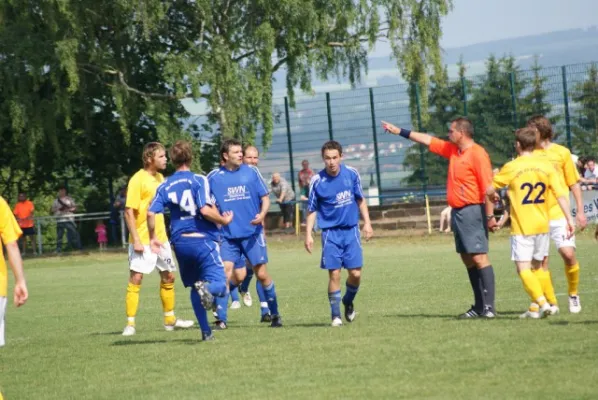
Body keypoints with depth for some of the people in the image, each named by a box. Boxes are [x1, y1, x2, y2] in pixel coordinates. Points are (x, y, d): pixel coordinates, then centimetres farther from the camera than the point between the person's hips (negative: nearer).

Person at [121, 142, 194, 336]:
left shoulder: (159, 177, 10)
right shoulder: (138, 180, -14)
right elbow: (129, 212, -16)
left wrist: (162, 235, 18)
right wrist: (135, 239, -21)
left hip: (160, 238, 8)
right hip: (142, 240, -8)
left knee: (168, 276, 14)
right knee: (136, 278, -9)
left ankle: (170, 319, 26)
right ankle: (130, 324, -5)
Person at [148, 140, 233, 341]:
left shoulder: (165, 186, 6)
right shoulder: (198, 180, -6)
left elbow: (151, 213, -2)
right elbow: (206, 210, -17)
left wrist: (153, 238, 12)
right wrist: (224, 221, 0)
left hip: (180, 242, 5)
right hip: (202, 239, -5)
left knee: (194, 287, 18)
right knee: (219, 285, -5)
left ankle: (206, 331, 12)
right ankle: (206, 287, -40)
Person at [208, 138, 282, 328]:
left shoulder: (251, 172, 2)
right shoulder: (214, 177, 1)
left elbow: (265, 198, 6)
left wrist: (262, 214, -13)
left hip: (252, 232, 0)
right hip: (228, 234, 0)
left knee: (262, 274, 2)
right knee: (225, 273, -13)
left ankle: (275, 314, 17)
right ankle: (221, 318, -7)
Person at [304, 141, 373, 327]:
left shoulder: (352, 174, -2)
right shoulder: (317, 181, -8)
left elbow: (360, 200, 10)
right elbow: (312, 210, 0)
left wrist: (367, 223, 6)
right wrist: (308, 234, -5)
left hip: (351, 230, 2)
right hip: (330, 233, -2)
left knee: (355, 273, -2)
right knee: (334, 274, -6)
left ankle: (348, 302, 27)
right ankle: (336, 315, 7)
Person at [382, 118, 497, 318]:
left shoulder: (477, 154, -13)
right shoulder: (452, 150, 14)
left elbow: (487, 187, -17)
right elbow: (428, 140, 25)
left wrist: (490, 216, -20)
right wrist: (399, 131, 29)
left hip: (472, 211, -9)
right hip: (457, 212, 9)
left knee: (479, 258, -12)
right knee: (468, 260, 8)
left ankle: (488, 307, -15)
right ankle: (479, 307, 10)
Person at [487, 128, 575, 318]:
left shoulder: (511, 167, -8)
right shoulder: (546, 166, 1)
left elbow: (490, 190, 1)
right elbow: (561, 194, -4)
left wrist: (493, 195, 24)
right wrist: (569, 218, -2)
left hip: (521, 227, -5)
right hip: (543, 225, 5)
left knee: (523, 268, -6)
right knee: (536, 267, 17)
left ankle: (543, 303, -23)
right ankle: (536, 308, 16)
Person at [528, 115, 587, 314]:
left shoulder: (561, 152, 3)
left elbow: (574, 183, 8)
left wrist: (580, 211, 3)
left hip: (559, 213, -1)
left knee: (568, 253, -12)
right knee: (541, 259, -2)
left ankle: (573, 294, 10)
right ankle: (551, 302, 7)